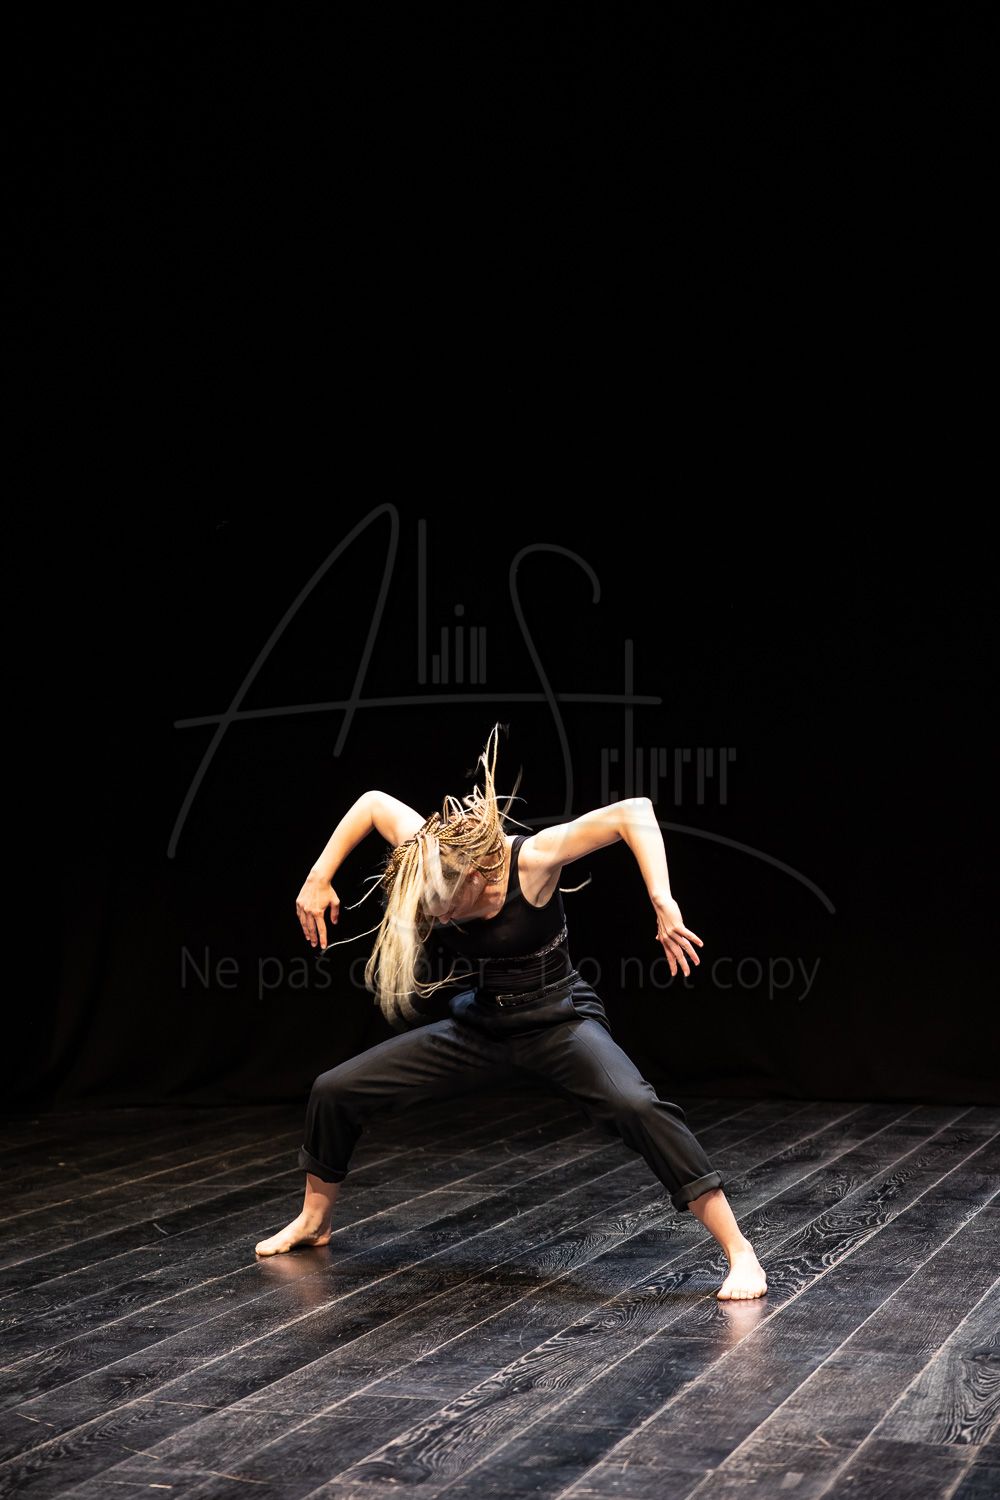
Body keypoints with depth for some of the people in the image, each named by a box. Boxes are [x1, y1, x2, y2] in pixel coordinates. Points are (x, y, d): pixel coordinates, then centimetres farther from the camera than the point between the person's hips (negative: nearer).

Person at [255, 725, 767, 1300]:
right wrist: (319, 879, 0)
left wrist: (664, 904, -42)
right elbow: (372, 803, 4)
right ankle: (315, 1220, 29)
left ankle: (740, 1251, -27)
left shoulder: (532, 860, -28)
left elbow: (634, 812, -35)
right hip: (478, 1029, 6)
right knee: (334, 1092, 1)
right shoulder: (433, 857, -14)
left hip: (559, 1021, -5)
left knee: (637, 1107, -35)